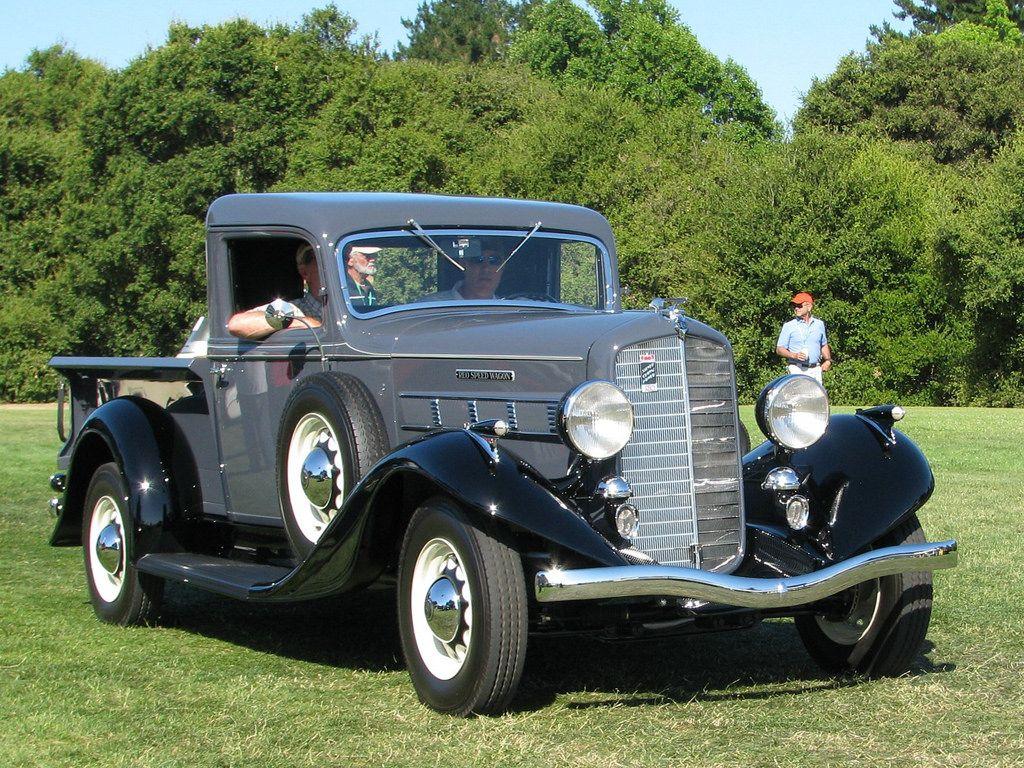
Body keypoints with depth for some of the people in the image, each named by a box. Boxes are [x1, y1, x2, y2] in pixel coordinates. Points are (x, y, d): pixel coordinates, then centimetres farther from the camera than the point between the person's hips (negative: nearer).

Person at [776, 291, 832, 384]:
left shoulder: (819, 324, 15)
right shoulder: (788, 326, 4)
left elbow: (824, 345, 27)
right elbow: (779, 349, 2)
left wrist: (828, 360, 10)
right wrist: (794, 355, -14)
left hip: (815, 369, 3)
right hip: (796, 368, -3)